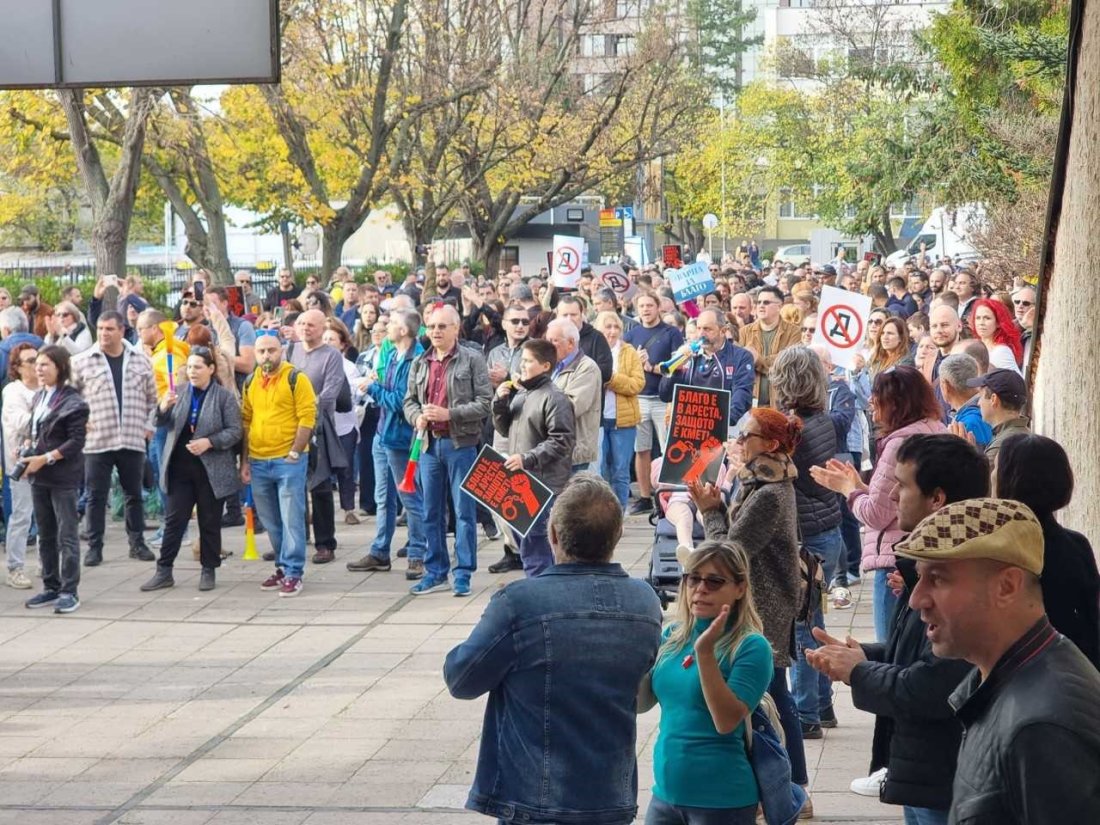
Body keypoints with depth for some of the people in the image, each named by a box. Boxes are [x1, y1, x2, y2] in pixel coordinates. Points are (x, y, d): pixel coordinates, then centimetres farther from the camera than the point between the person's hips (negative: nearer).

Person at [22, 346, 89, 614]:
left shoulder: (73, 402, -11)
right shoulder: (39, 397, 11)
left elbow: (76, 442, -15)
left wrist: (45, 458, -18)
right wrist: (30, 458, 0)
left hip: (64, 477, -8)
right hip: (39, 476, 8)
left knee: (67, 536, -3)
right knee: (46, 536, 13)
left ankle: (69, 592, 0)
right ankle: (51, 587, 21)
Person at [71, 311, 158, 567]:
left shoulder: (140, 360, 6)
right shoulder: (81, 362, -1)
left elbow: (152, 397, 14)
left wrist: (149, 425, 7)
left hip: (133, 440, 2)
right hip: (96, 441, -2)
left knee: (134, 494, 10)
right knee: (96, 496, 3)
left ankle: (137, 543, 21)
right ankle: (94, 547, 10)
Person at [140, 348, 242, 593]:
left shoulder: (225, 396, -3)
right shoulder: (179, 392, 6)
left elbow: (234, 432, -6)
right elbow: (161, 423, 2)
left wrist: (209, 442, -20)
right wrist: (163, 407, -20)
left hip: (211, 470, -3)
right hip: (180, 469, 3)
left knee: (210, 522, 7)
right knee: (174, 520, 3)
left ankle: (208, 571, 17)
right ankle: (164, 571, 7)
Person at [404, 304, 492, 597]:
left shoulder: (472, 360, -3)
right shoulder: (419, 363, 13)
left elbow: (485, 403, -8)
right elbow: (409, 400, 18)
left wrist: (449, 414, -17)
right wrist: (417, 417, -4)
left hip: (460, 443, -5)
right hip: (429, 443, 5)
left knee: (464, 511, -1)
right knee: (432, 512, 9)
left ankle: (463, 574, 4)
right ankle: (436, 572, 18)